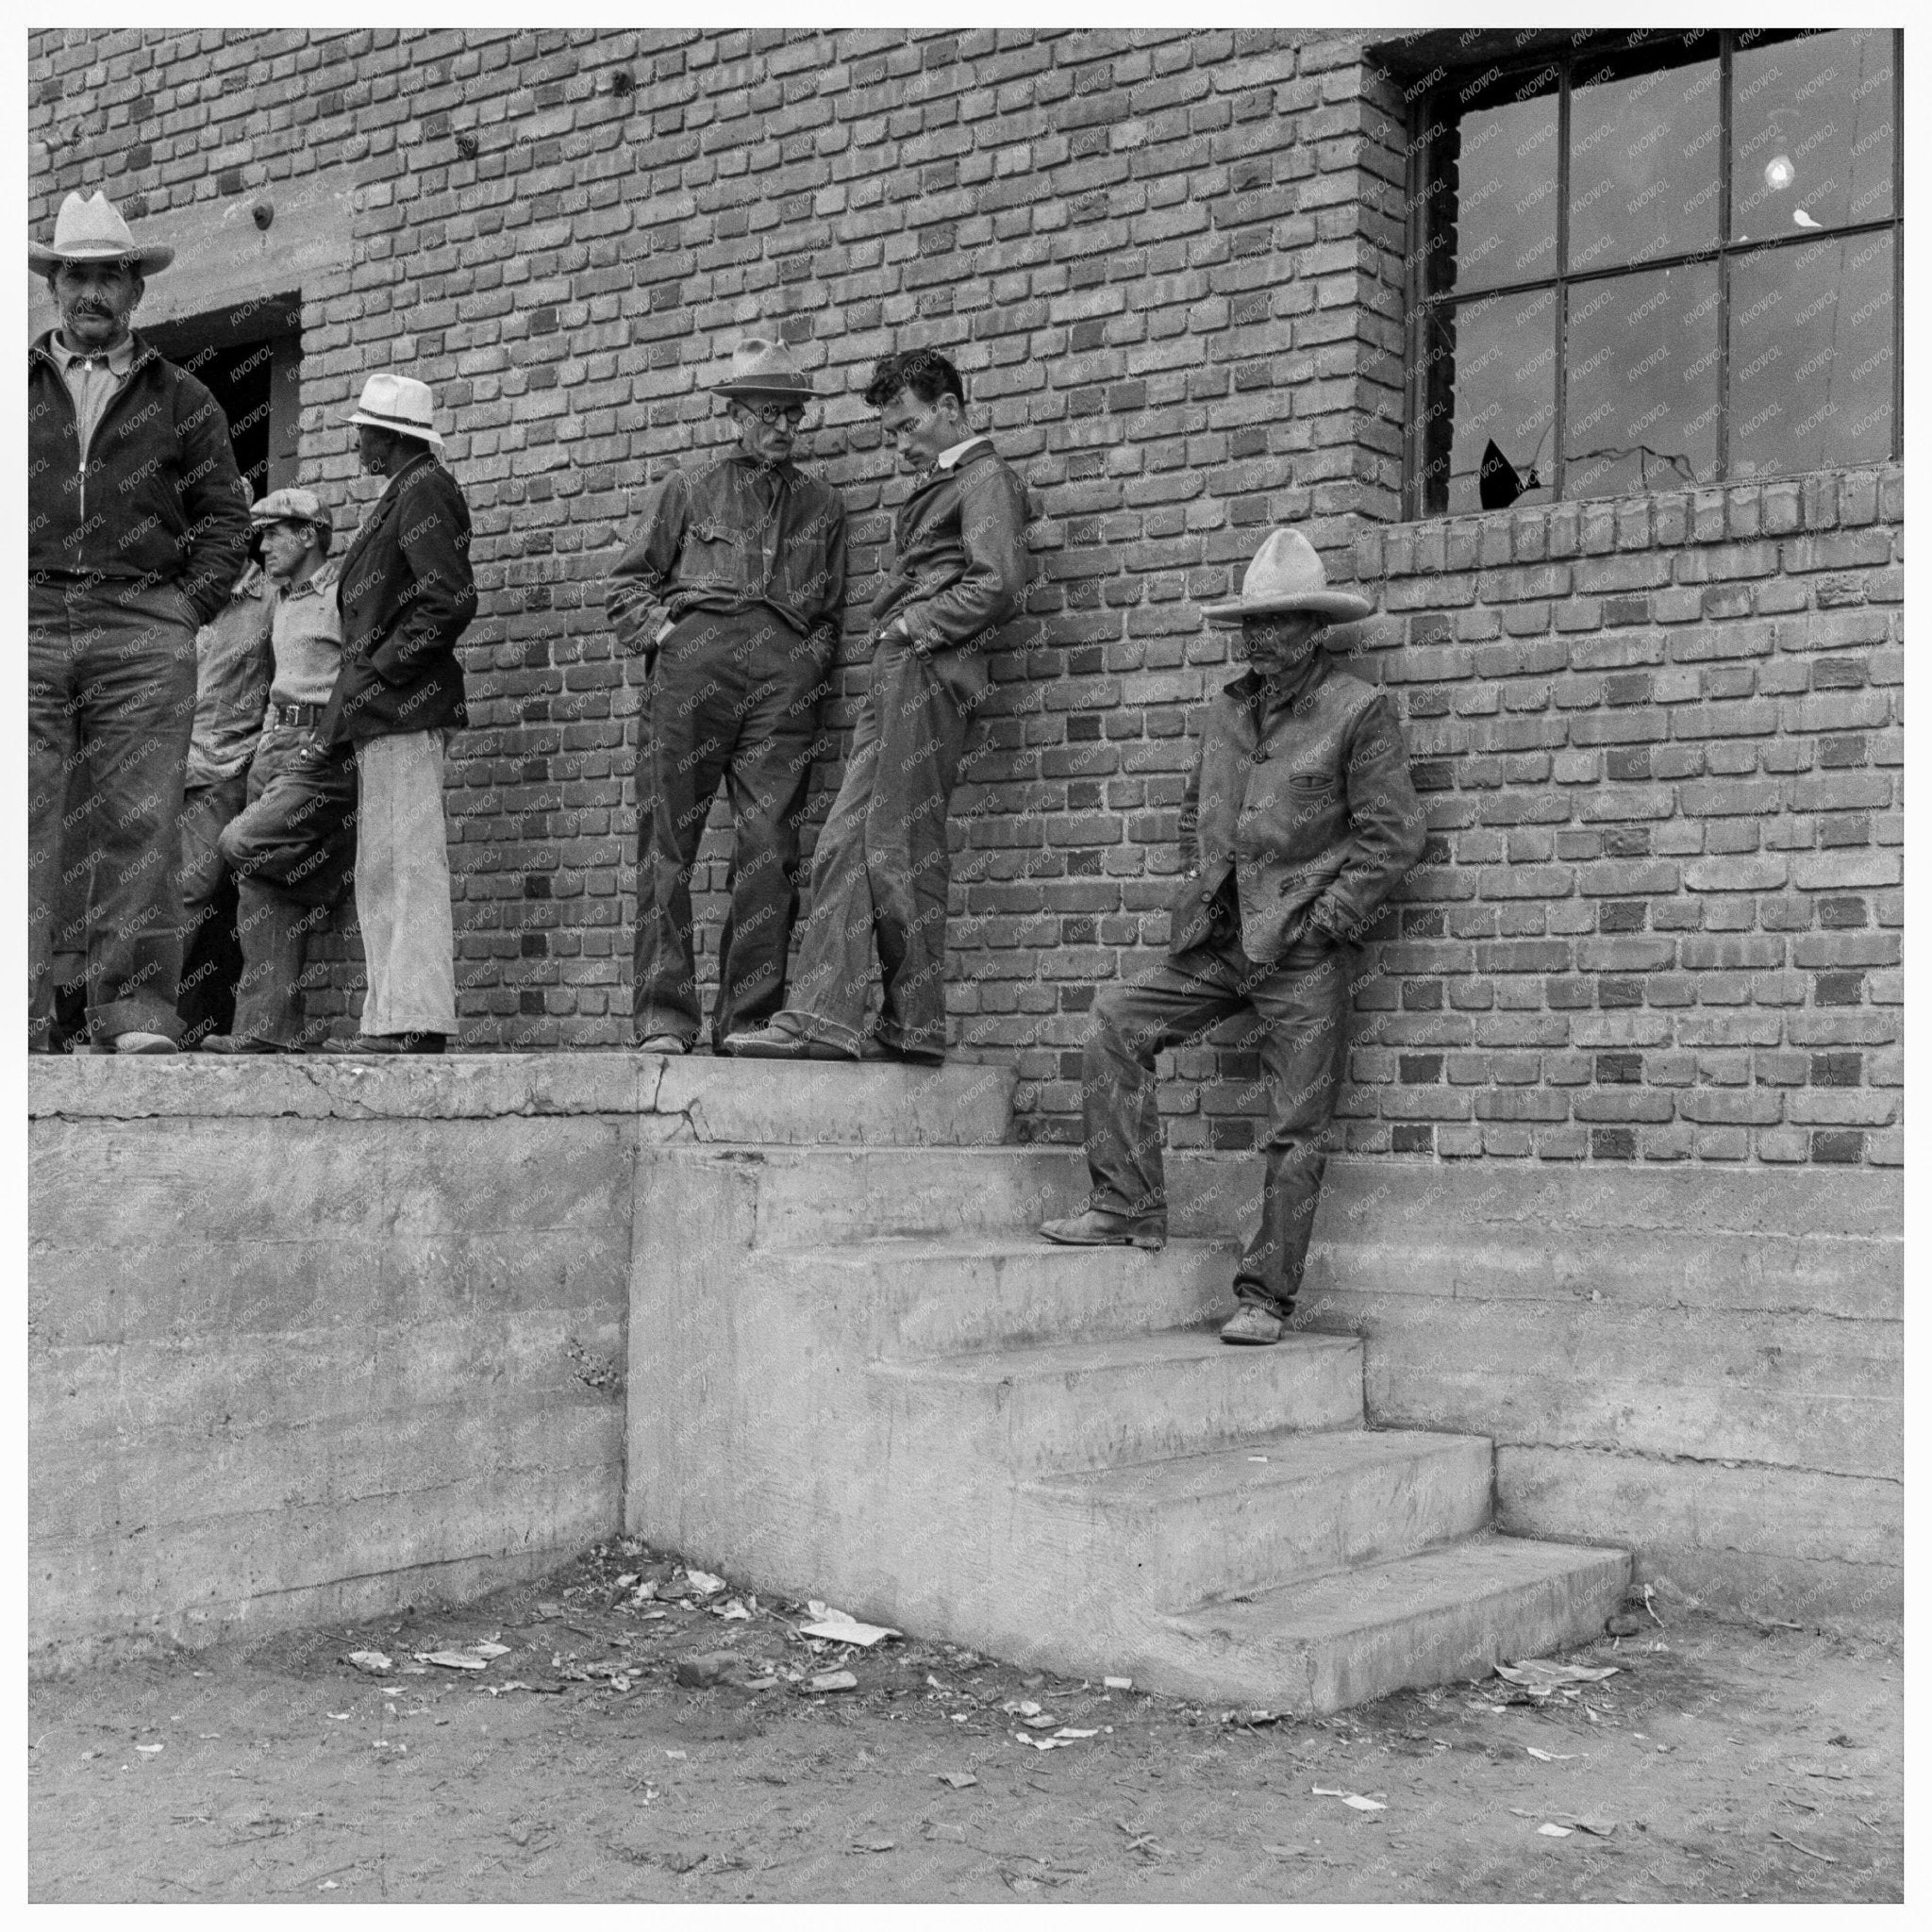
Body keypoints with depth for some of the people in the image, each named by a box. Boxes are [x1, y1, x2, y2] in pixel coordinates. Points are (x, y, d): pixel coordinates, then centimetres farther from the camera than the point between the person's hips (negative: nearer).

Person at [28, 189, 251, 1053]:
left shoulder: (182, 400, 16)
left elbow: (225, 517, 13)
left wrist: (187, 603, 0)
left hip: (143, 631, -1)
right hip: (28, 622, 1)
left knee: (137, 822, -7)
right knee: (21, 823, -7)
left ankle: (136, 1010, -7)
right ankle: (17, 1014, -8)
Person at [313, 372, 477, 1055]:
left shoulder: (424, 491, -7)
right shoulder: (402, 495, 23)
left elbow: (452, 600, -18)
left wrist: (378, 672, -17)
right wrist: (332, 731, 19)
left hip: (405, 708, -11)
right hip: (380, 714, 11)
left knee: (407, 865, -12)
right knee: (381, 872, 10)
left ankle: (416, 1021, -13)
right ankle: (392, 1020, 12)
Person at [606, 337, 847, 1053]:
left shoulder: (821, 505, 25)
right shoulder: (686, 491, 20)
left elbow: (831, 610, 25)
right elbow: (628, 584, 17)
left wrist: (812, 660, 8)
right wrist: (663, 632, 0)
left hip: (785, 673, 1)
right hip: (692, 665, -1)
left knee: (769, 847, -8)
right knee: (668, 838, -9)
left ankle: (747, 1020, -6)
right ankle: (664, 1015, -9)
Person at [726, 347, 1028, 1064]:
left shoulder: (986, 477, -1)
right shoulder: (932, 486, 27)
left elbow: (999, 584, -14)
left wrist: (913, 624, -10)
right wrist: (895, 629, 7)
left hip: (930, 674, -9)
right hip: (894, 678, 9)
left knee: (900, 851, -10)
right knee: (845, 845, 1)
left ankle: (914, 1029, -7)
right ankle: (823, 1018, -1)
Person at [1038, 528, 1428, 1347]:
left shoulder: (1359, 711, -6)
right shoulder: (1228, 708, 13)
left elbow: (1393, 834, -8)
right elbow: (1195, 809, 26)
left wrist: (1321, 920, -12)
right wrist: (1198, 887, 11)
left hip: (1304, 954, -6)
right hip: (1222, 942, 6)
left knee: (1295, 1130, -3)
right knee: (1118, 1021, -9)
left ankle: (1265, 1298, 4)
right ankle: (1129, 1208, -3)